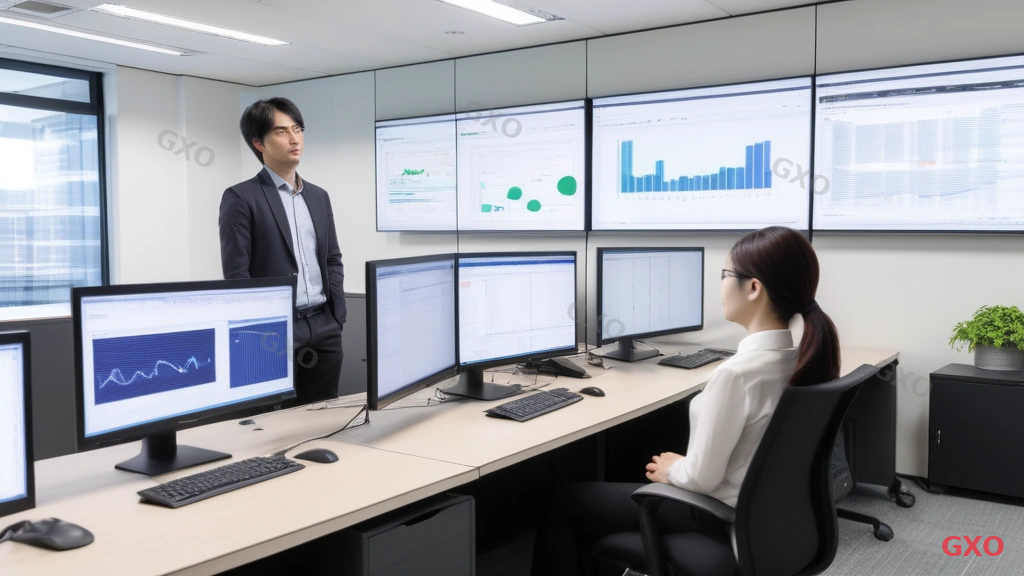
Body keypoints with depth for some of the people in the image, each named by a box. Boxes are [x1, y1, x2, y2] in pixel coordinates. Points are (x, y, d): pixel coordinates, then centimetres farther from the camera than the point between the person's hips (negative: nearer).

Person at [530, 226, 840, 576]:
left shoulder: (737, 372, -31)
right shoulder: (802, 357, -4)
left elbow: (701, 478, -24)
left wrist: (672, 471, -3)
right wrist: (681, 465, 10)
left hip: (721, 514, -8)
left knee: (563, 504, 9)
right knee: (598, 493, 27)